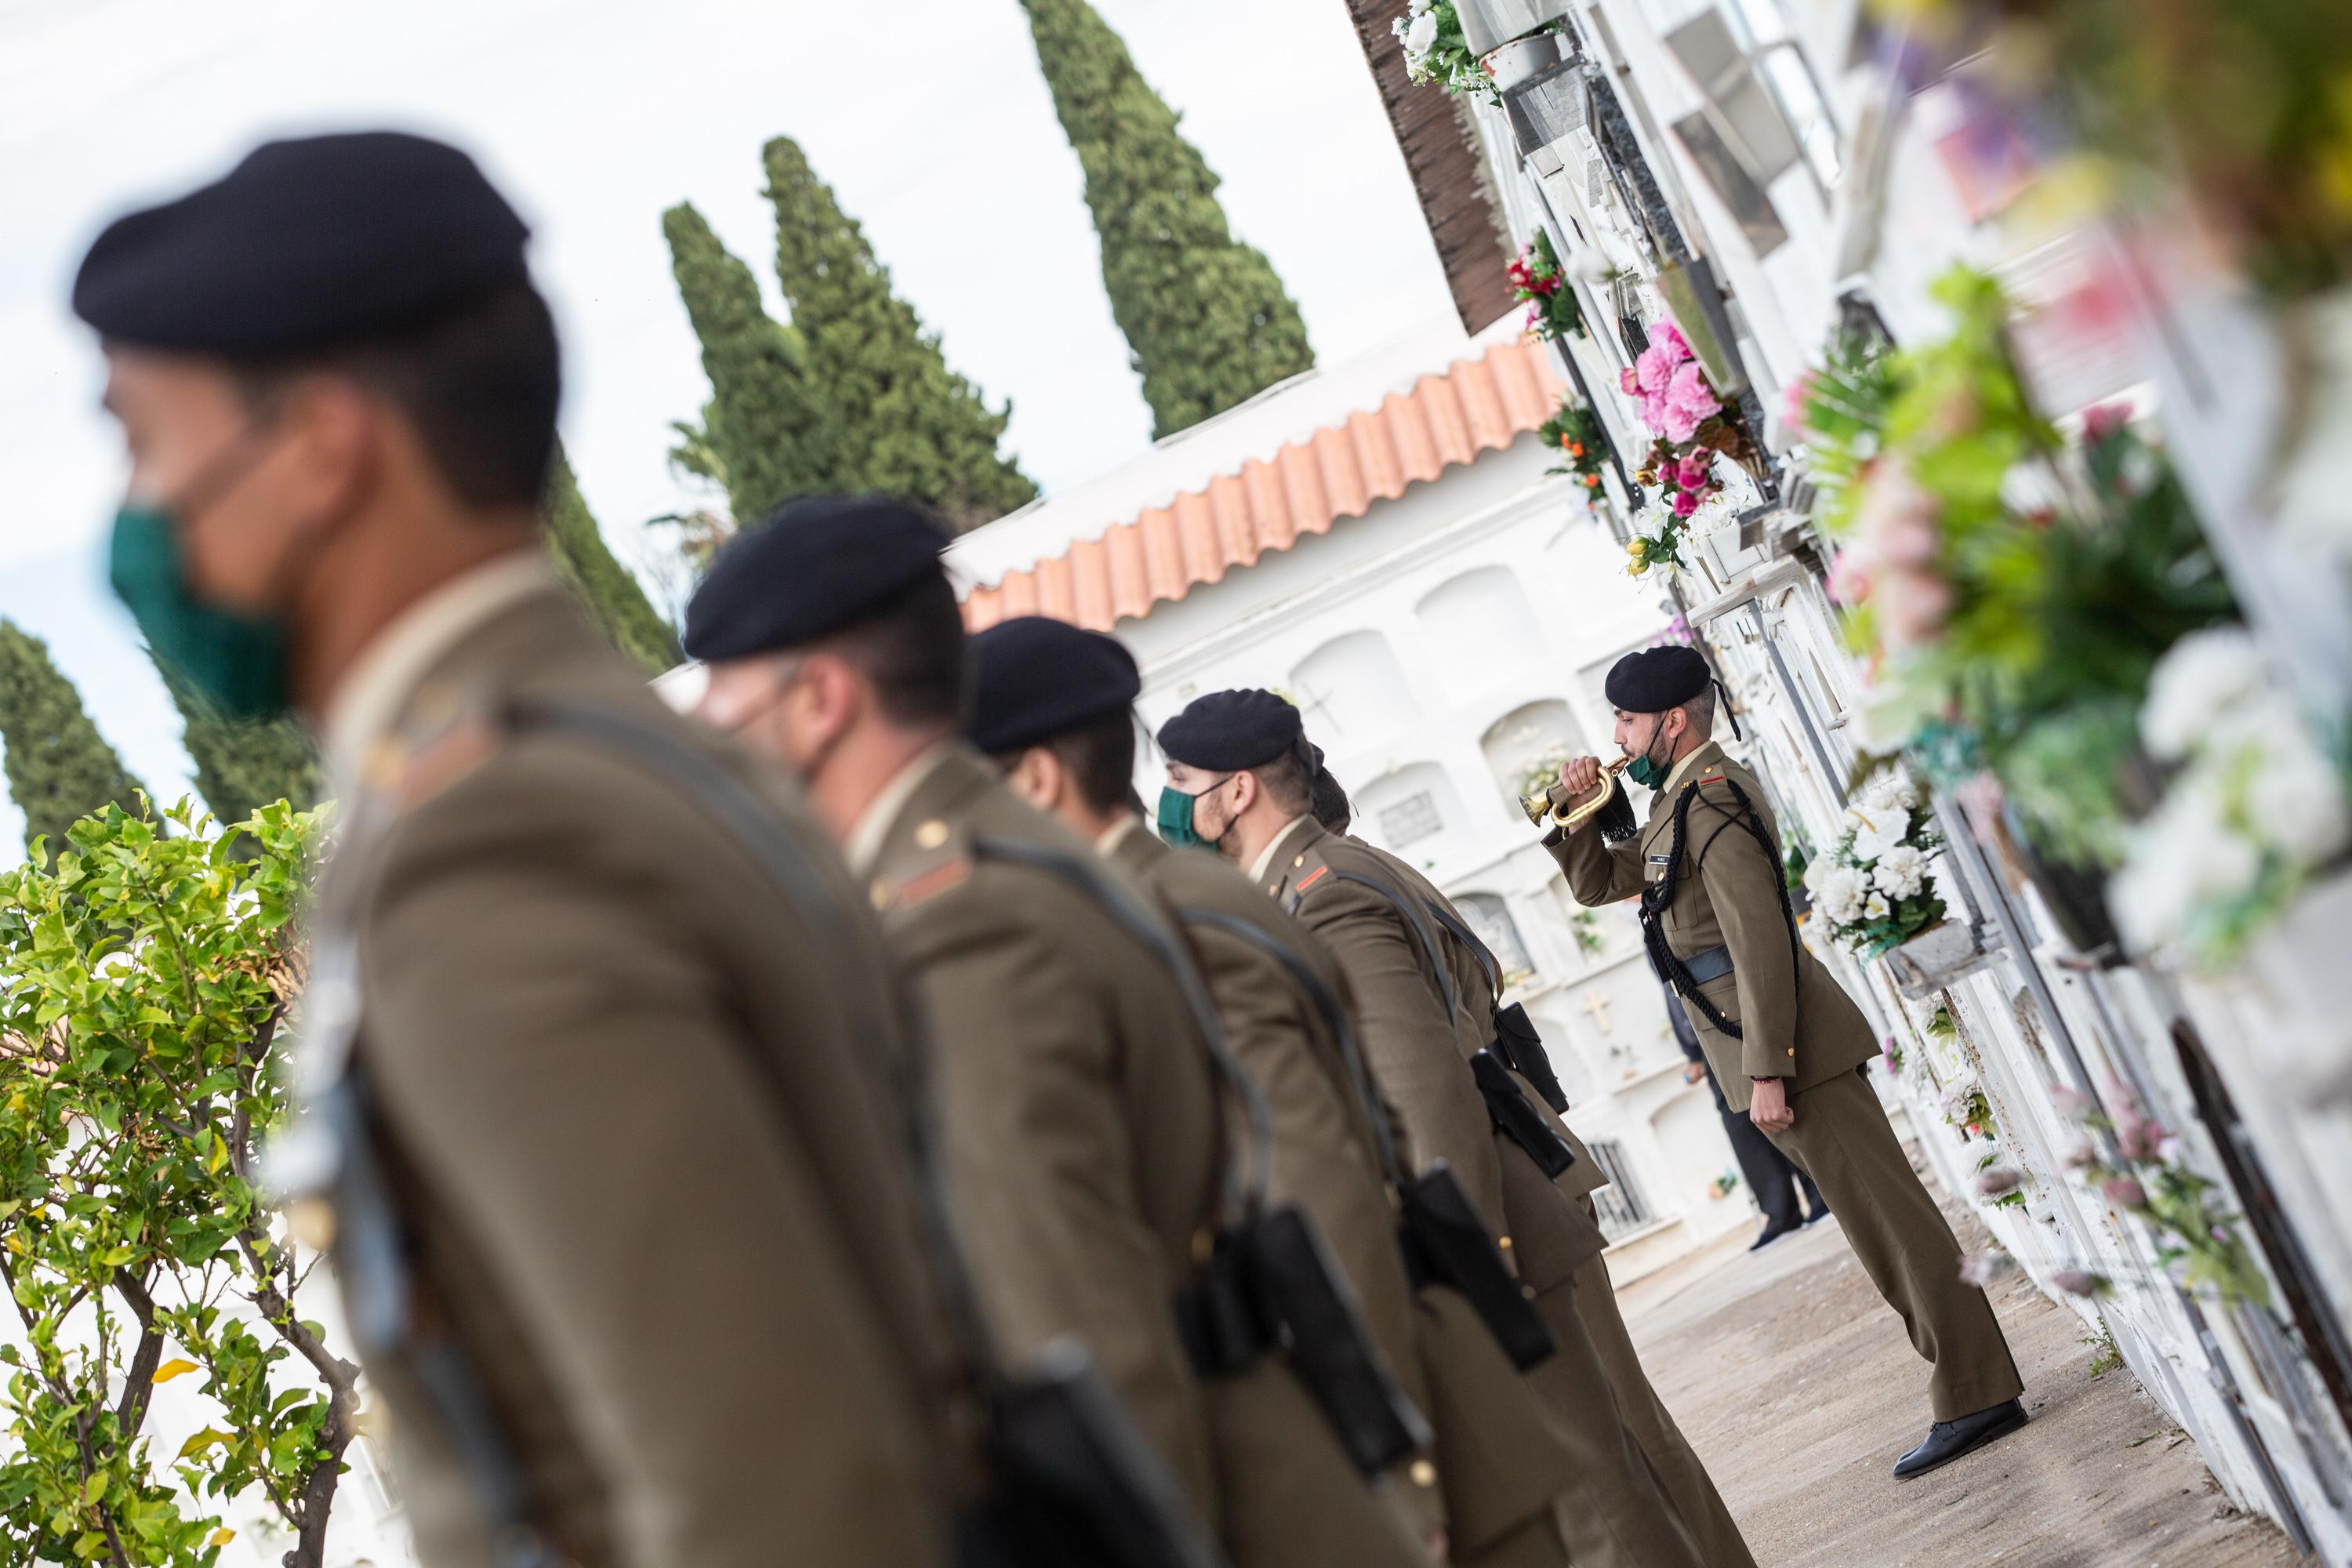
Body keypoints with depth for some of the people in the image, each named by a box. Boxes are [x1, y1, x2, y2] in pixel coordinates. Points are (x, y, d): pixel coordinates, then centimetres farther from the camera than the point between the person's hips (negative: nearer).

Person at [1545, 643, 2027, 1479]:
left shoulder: (1711, 798, -15)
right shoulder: (1675, 807, 17)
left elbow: (1759, 939, -21)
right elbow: (1598, 883, 25)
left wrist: (1766, 1071, -22)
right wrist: (1580, 813, 6)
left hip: (1788, 1043, -10)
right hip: (1769, 1051, 10)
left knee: (1889, 1216, -5)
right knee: (1880, 1220, 12)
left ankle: (1975, 1397, 0)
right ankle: (1972, 1386, 19)